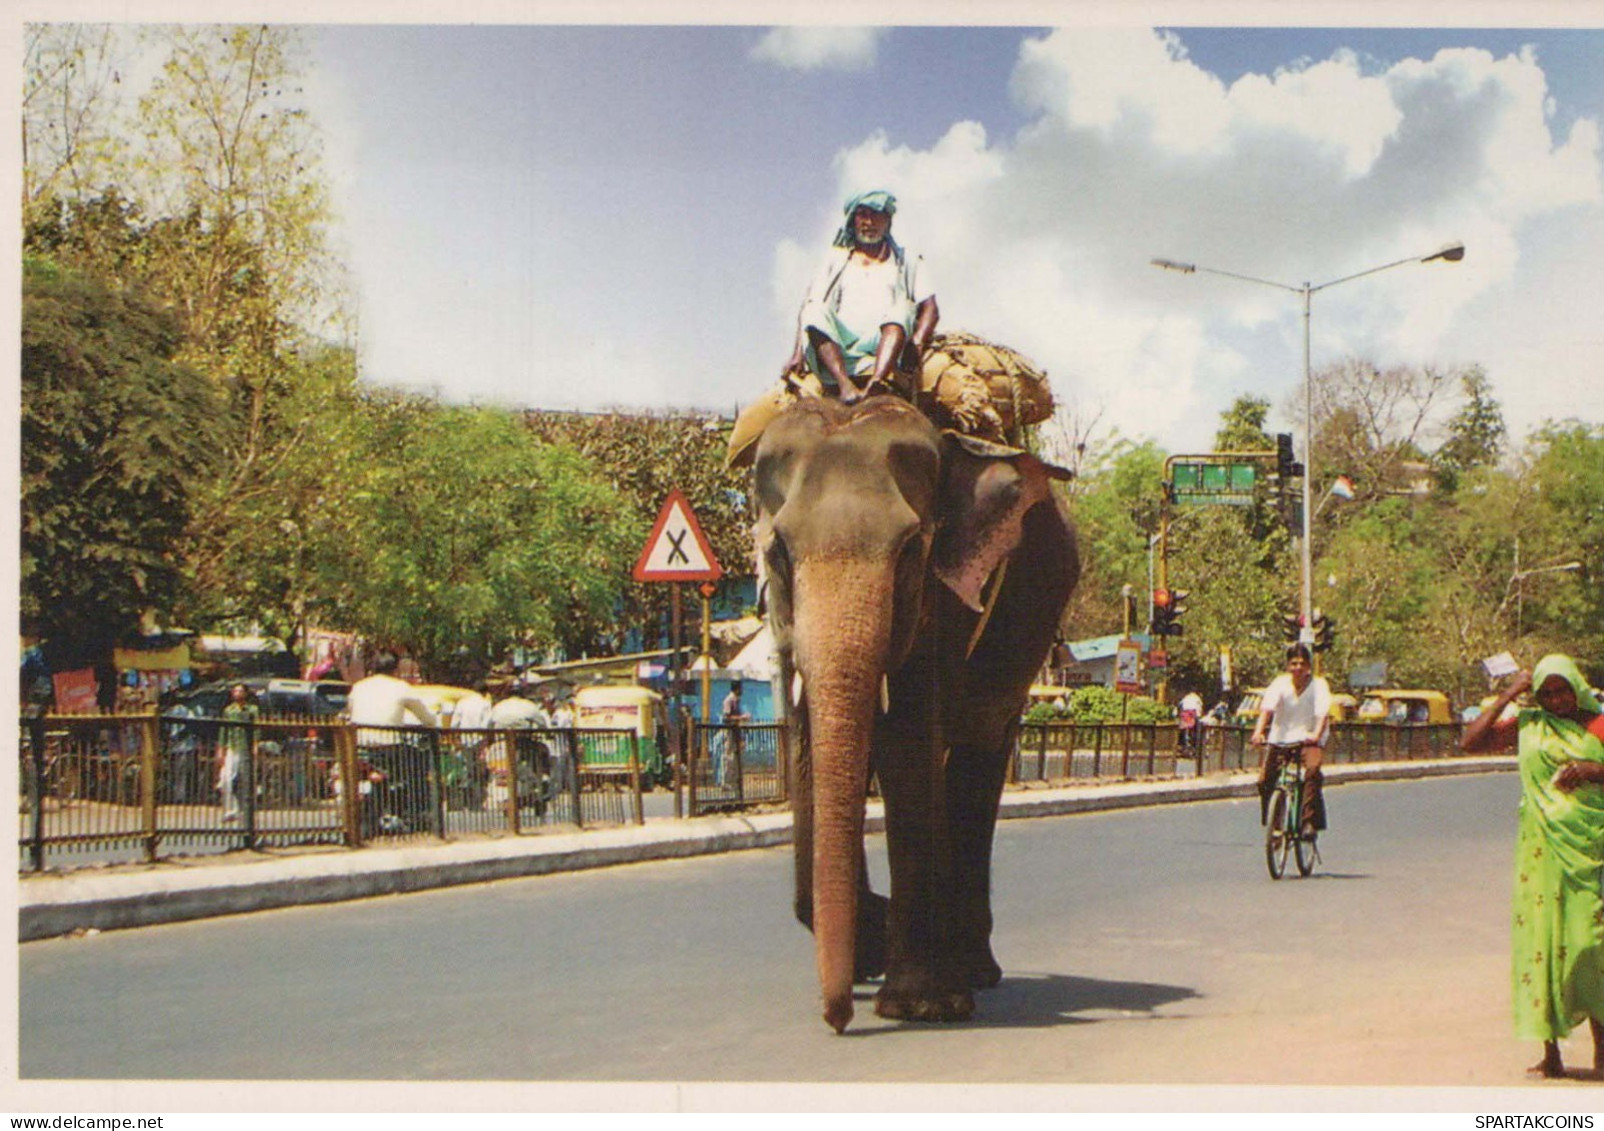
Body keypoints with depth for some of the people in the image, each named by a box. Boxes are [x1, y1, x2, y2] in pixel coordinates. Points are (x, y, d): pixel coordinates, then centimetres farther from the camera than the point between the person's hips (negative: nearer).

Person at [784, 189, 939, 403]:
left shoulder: (906, 262, 24)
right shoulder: (836, 260, 25)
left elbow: (930, 309, 11)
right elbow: (809, 308, 13)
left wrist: (917, 343, -11)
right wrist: (798, 353, -4)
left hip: (884, 347, -1)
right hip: (838, 349, 1)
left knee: (902, 309, -31)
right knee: (815, 312, -28)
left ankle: (874, 385, -55)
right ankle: (846, 385, -49)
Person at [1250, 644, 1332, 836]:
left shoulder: (1319, 685, -7)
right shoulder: (1280, 683, -5)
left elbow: (1323, 713, -22)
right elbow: (1267, 708, -19)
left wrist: (1316, 734, -42)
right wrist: (1258, 732, -36)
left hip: (1308, 740, -2)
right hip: (1280, 739, 2)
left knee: (1313, 772, -30)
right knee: (1265, 780, -7)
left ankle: (1310, 822, -27)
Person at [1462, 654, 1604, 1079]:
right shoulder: (1527, 725, 9)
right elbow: (1470, 741, 2)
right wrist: (1507, 696, 1)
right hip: (1543, 847, 2)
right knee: (1541, 939, -1)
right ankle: (1550, 1053, 4)